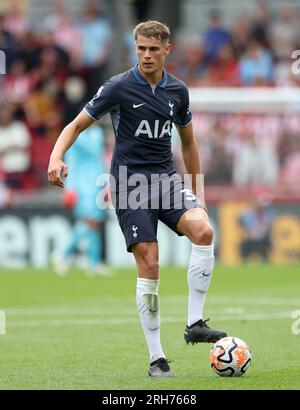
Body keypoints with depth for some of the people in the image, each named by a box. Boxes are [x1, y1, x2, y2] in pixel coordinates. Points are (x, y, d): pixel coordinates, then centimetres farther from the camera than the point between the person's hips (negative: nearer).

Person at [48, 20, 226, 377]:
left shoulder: (177, 91, 7)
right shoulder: (118, 87, -6)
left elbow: (188, 141, 21)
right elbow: (77, 124, -2)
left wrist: (197, 191, 21)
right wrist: (56, 157, -20)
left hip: (165, 178, 4)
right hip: (129, 183, -4)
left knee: (203, 230, -24)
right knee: (149, 266, -10)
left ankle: (195, 323, -16)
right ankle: (156, 358, -2)